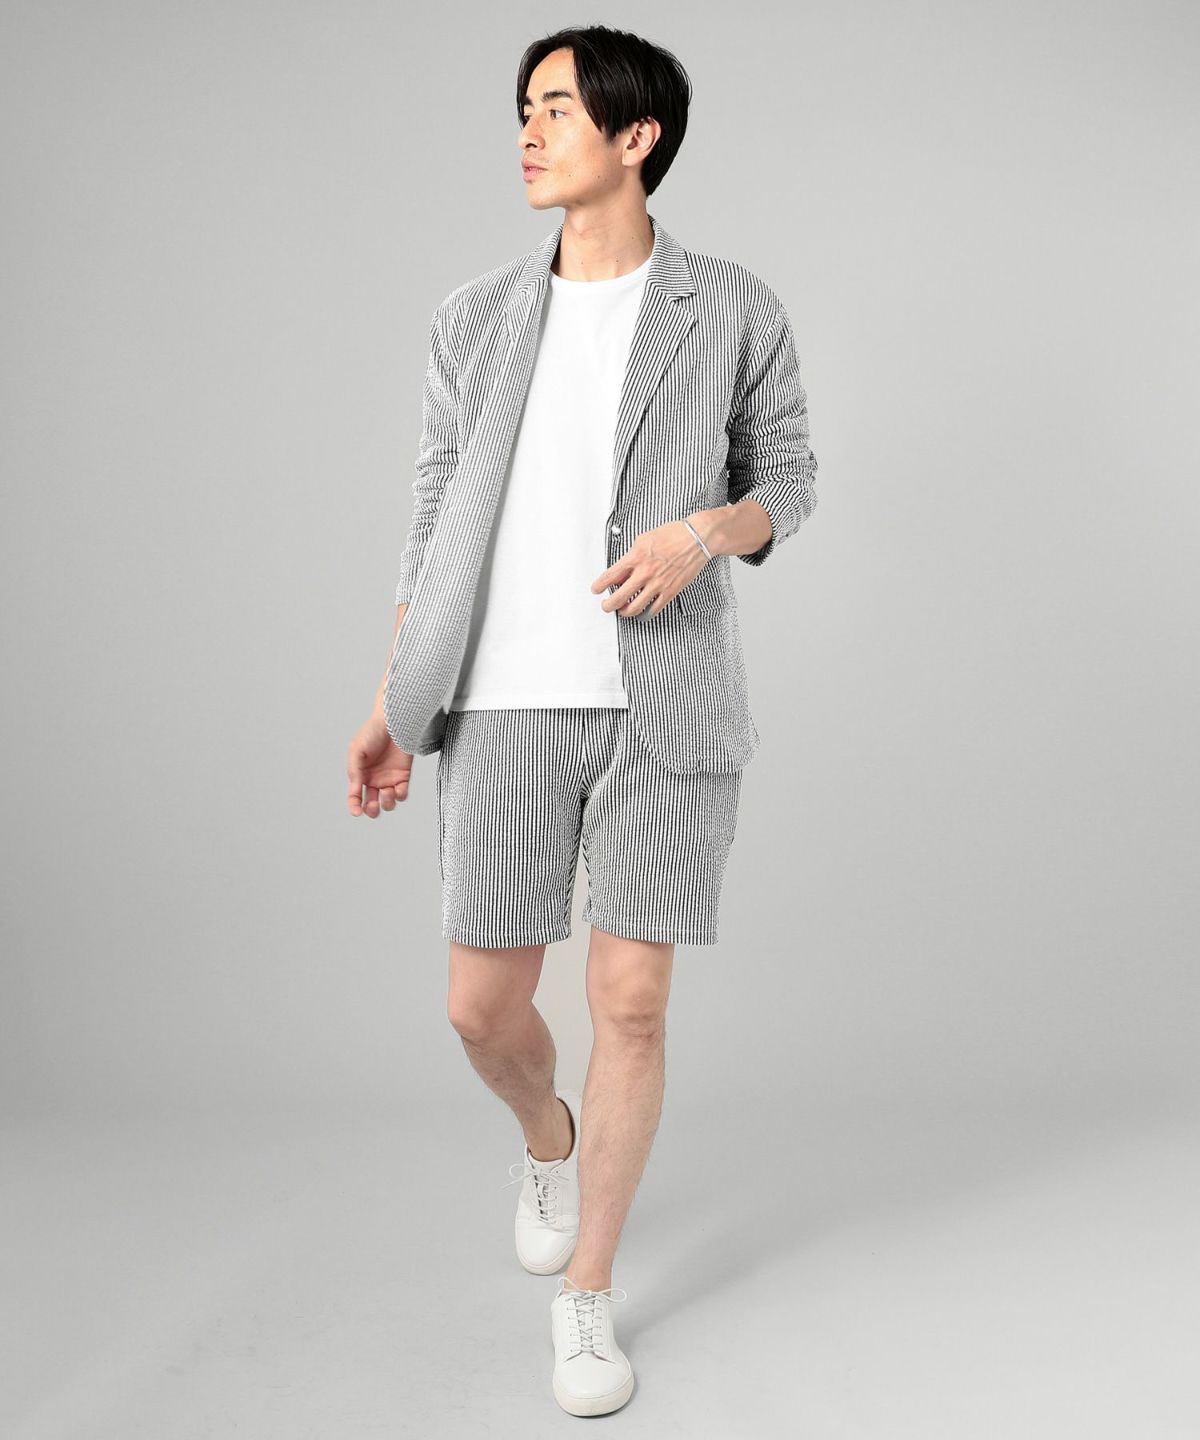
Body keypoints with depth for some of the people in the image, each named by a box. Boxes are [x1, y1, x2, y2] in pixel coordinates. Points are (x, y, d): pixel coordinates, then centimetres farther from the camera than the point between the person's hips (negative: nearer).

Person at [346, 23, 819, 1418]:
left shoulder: (735, 309, 2)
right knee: (485, 1011, 2)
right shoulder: (475, 318, 8)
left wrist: (699, 536, -14)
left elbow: (787, 484, 10)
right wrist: (392, 706, 7)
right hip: (507, 706, 2)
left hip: (665, 699, -2)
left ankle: (586, 1301, 17)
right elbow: (438, 516, 11)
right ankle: (550, 1136, 40)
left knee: (631, 1004, -4)